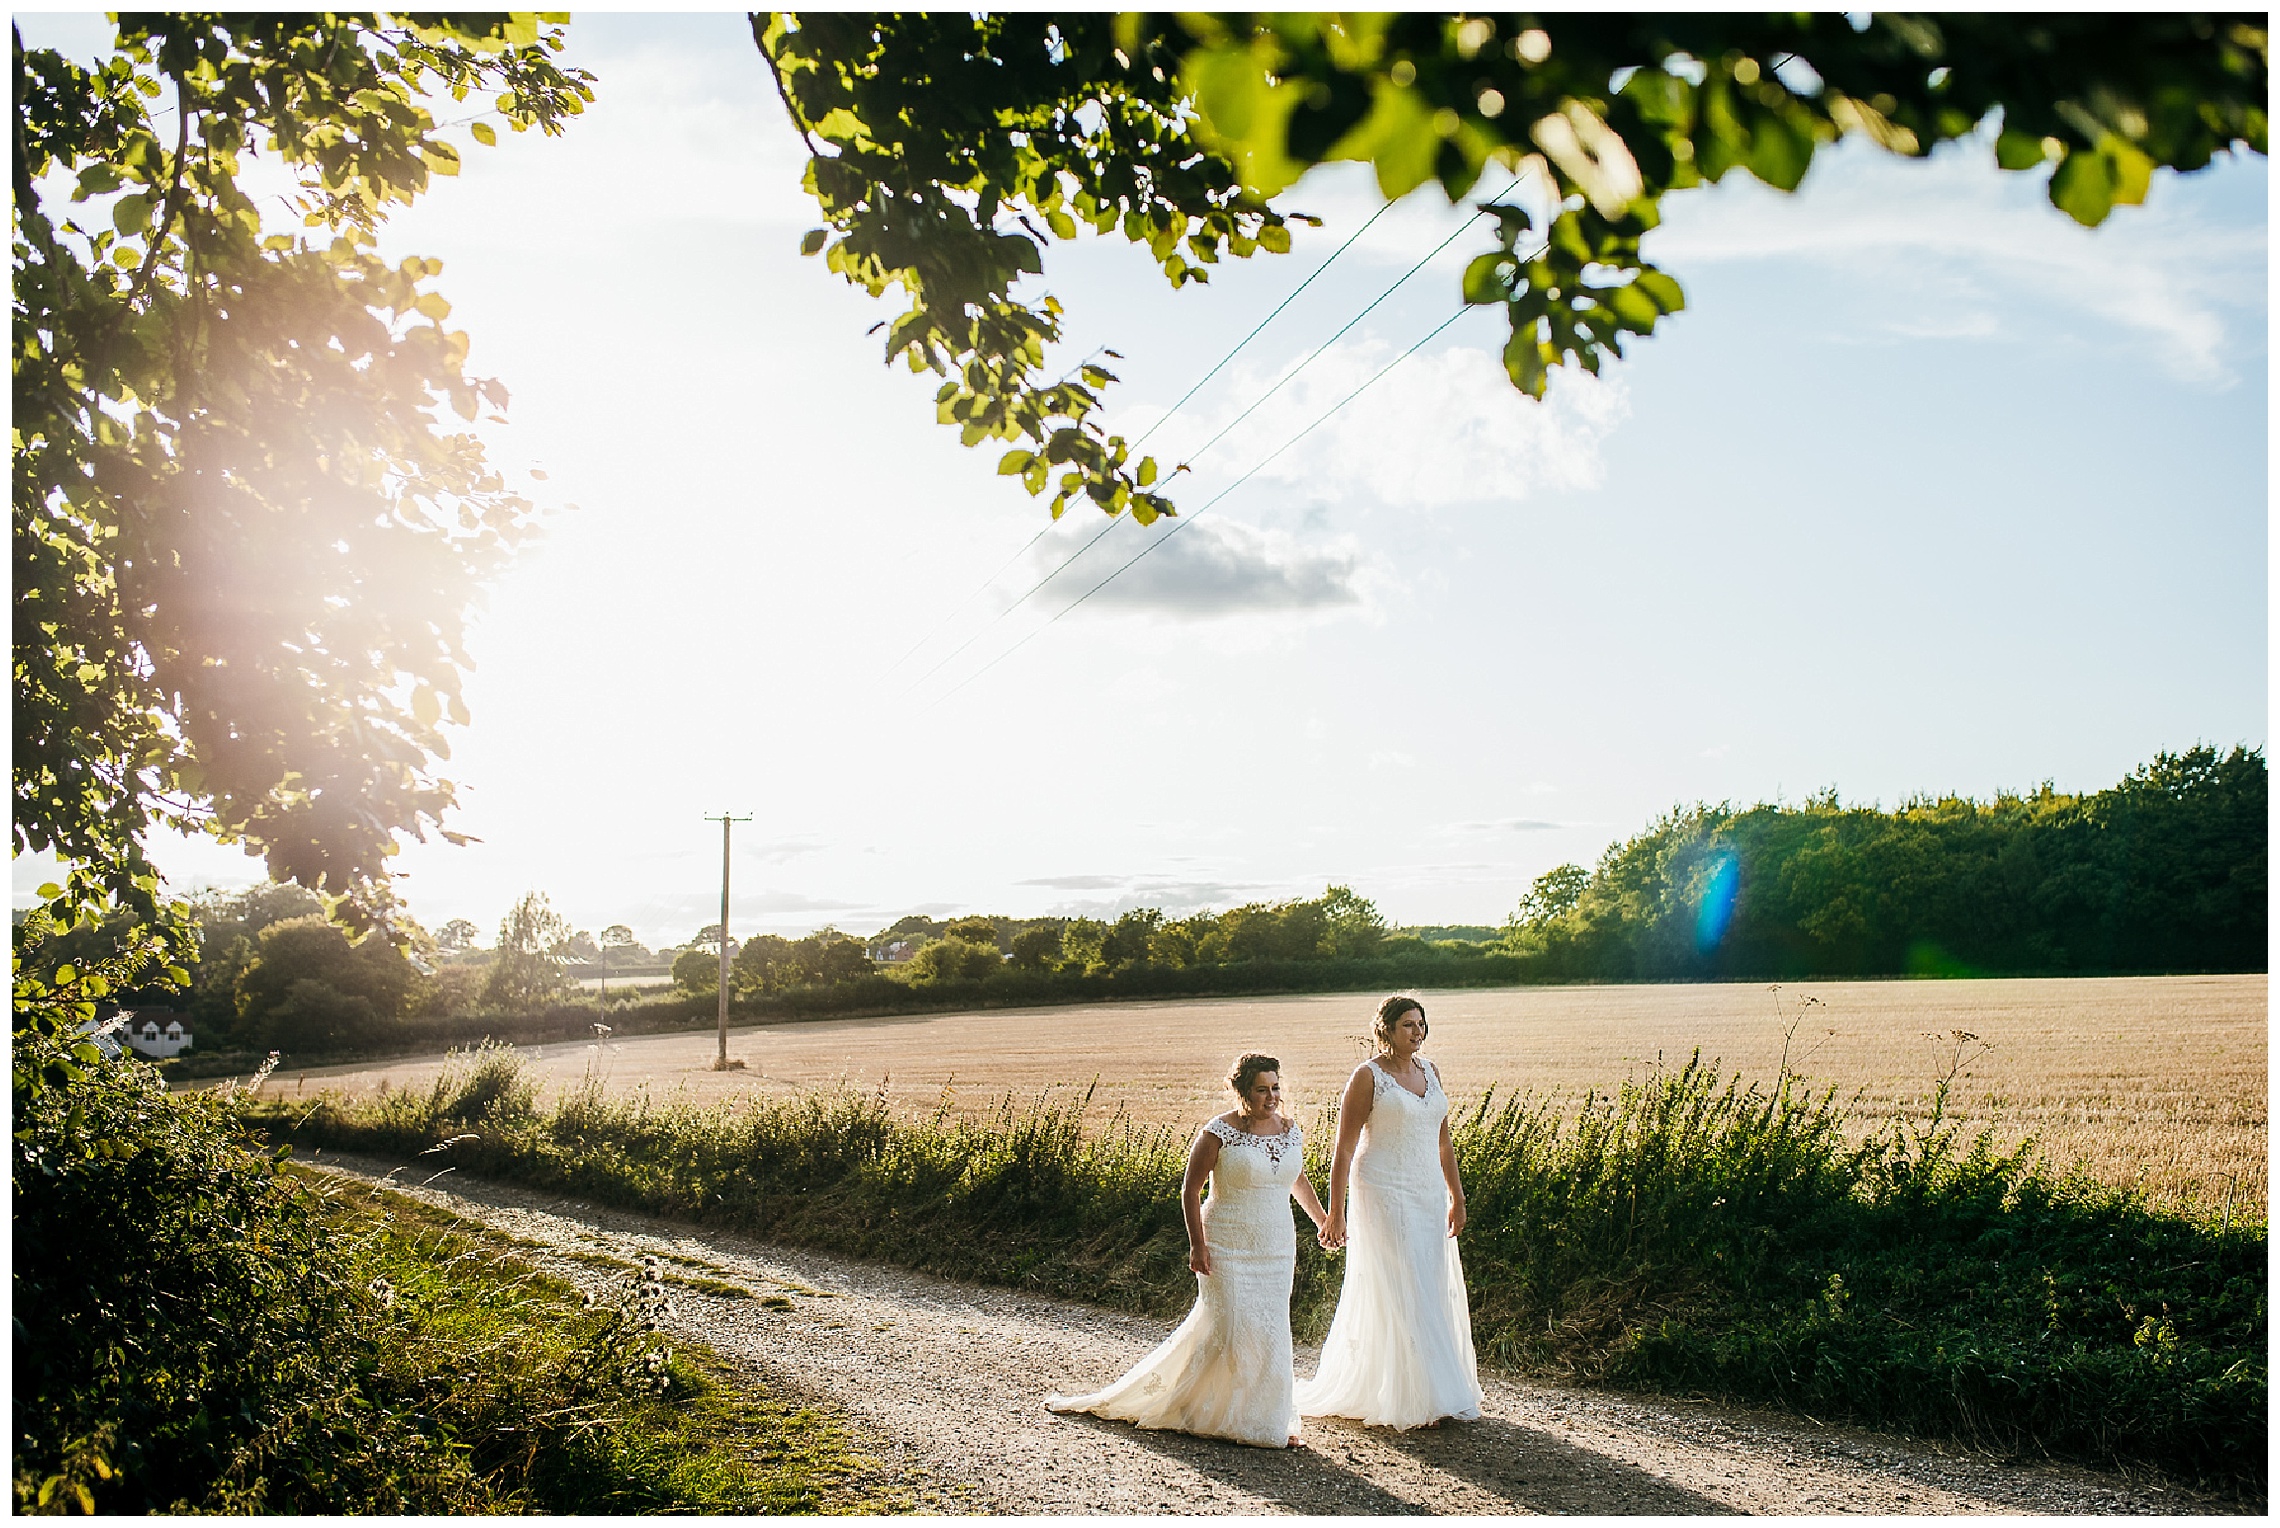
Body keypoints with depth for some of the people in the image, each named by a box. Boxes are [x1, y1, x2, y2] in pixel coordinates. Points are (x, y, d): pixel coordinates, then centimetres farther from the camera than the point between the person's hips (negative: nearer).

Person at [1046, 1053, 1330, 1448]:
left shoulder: (1291, 1131, 4)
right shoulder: (1219, 1133, -13)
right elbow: (1190, 1189, -9)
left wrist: (1322, 1219, 27)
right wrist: (1197, 1245, -15)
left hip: (1276, 1250, 5)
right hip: (1227, 1248, -5)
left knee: (1270, 1331, 7)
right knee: (1229, 1326, -6)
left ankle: (1267, 1419, 19)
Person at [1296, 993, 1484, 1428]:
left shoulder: (1428, 1070, 10)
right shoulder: (1368, 1076, -9)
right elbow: (1344, 1150, -10)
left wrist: (1456, 1197, 13)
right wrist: (1335, 1214, -13)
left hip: (1428, 1197, 7)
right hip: (1384, 1196, -7)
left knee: (1434, 1291, 9)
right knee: (1402, 1295, -6)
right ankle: (1413, 1403, 2)